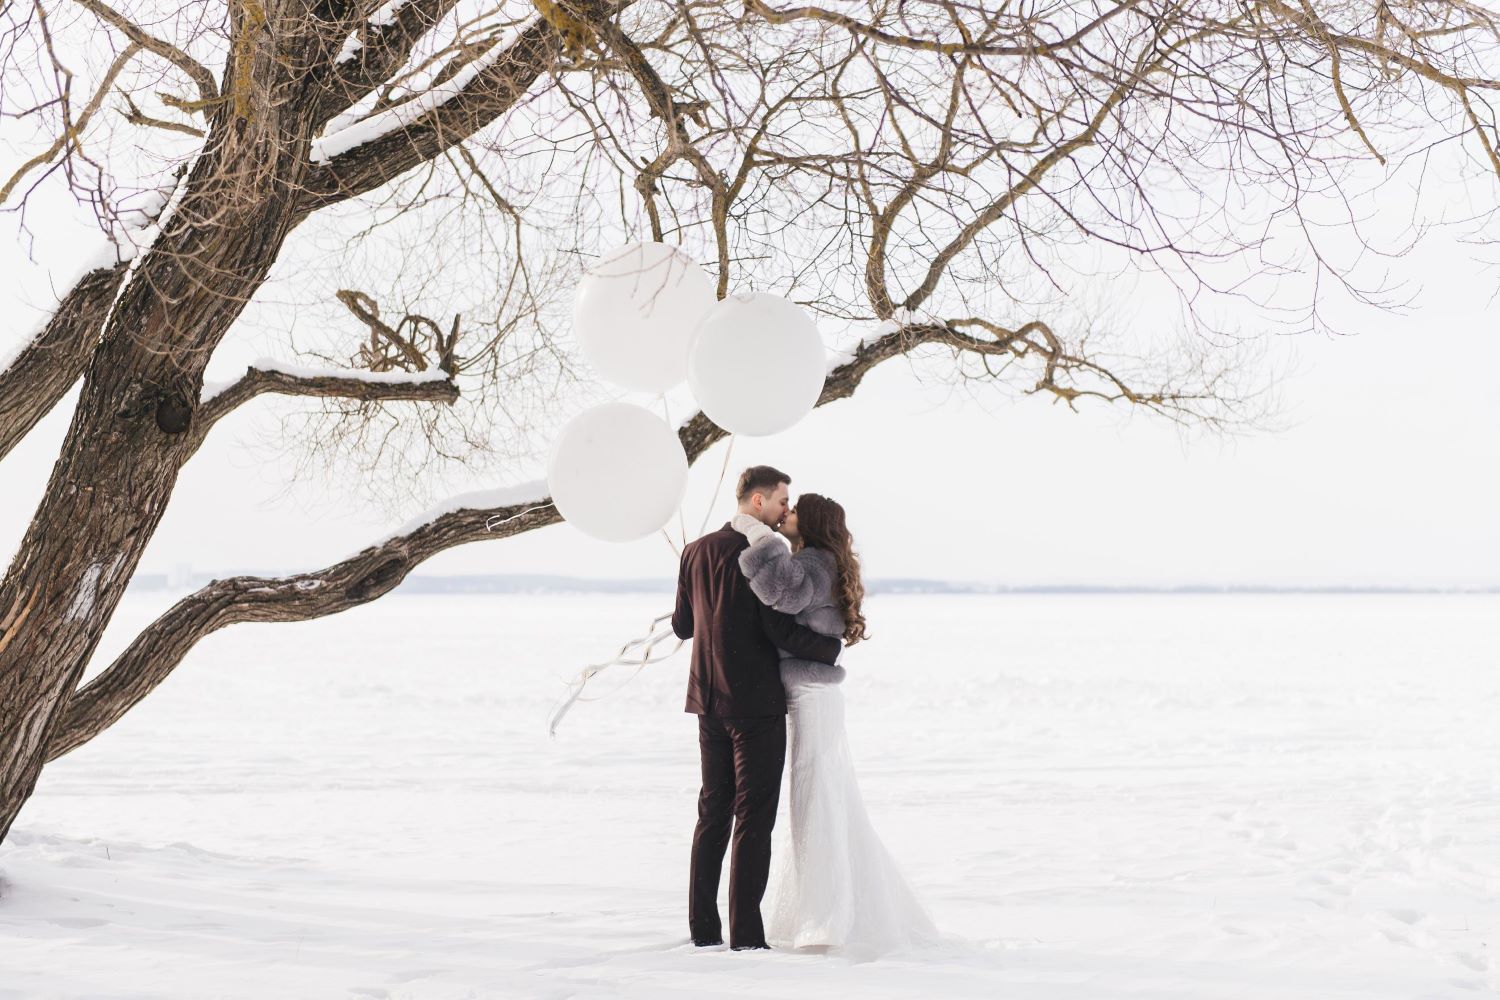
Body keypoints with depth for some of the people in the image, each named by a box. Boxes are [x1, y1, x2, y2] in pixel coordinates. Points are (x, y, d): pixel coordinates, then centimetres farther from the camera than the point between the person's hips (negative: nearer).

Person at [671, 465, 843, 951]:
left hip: (709, 701, 7)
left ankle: (703, 927, 15)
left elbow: (682, 625, 14)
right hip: (756, 702, -7)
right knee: (755, 817, -1)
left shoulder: (695, 552, 8)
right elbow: (779, 629, -18)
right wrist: (832, 647, -3)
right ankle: (745, 932, -2)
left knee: (713, 812, 13)